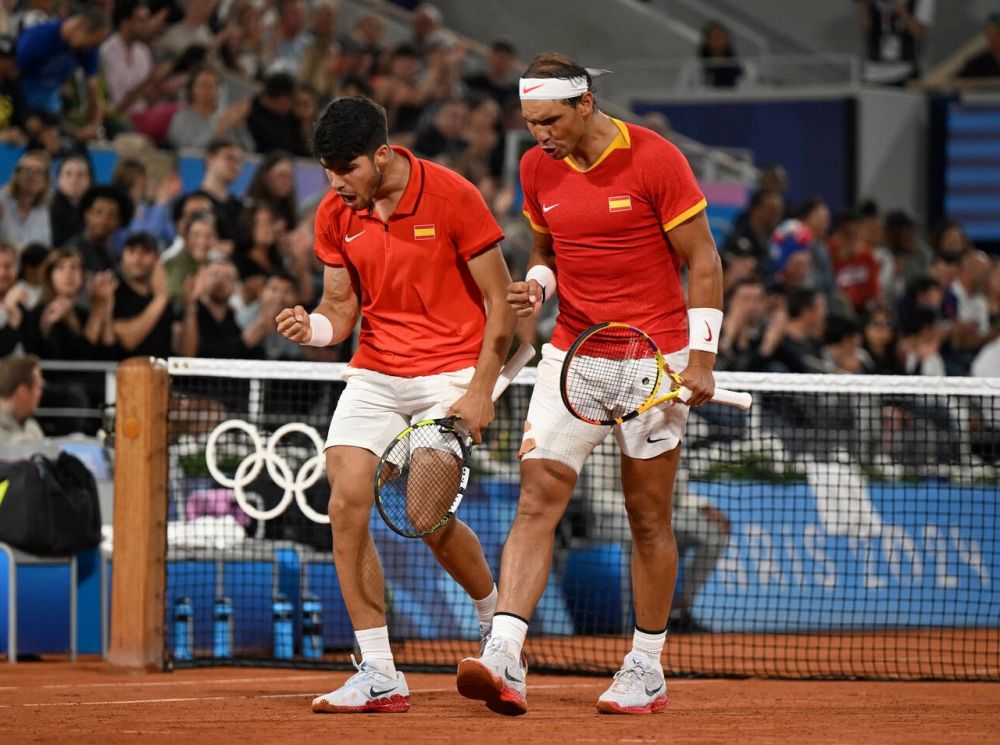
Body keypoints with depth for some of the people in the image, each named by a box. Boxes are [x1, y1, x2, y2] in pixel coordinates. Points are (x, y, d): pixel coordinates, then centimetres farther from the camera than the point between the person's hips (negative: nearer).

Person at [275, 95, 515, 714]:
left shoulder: (451, 197, -13)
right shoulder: (335, 216, 1)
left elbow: (500, 300, -8)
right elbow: (343, 308, 9)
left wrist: (481, 391, -13)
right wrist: (313, 327, -15)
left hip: (451, 372, -5)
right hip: (374, 376, 5)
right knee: (346, 506, -11)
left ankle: (497, 621, 18)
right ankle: (380, 676, -6)